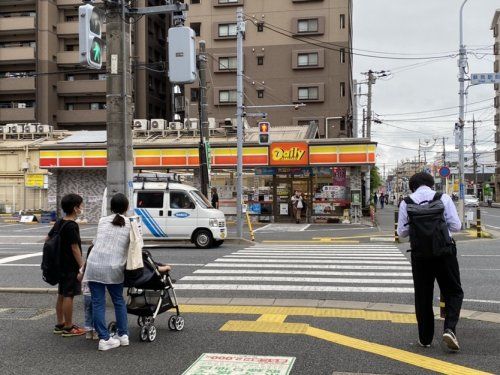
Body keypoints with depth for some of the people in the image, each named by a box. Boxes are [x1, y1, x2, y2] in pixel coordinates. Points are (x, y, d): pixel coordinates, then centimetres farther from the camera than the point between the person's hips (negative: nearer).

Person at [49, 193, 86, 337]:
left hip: (61, 265, 9)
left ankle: (60, 324, 25)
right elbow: (75, 248, -20)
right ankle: (68, 328, 4)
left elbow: (48, 238, 17)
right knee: (69, 296, -3)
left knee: (61, 295, 15)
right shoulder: (72, 226, -18)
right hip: (71, 267, -9)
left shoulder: (59, 223, 8)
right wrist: (82, 267, -17)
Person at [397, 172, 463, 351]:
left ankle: (425, 338, 18)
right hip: (444, 253, -1)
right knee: (454, 292, 12)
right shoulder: (444, 198, -2)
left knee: (422, 296, 12)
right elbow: (456, 226, -2)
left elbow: (402, 232, 2)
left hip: (419, 255, 1)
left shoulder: (406, 203, 0)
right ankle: (449, 329, -7)